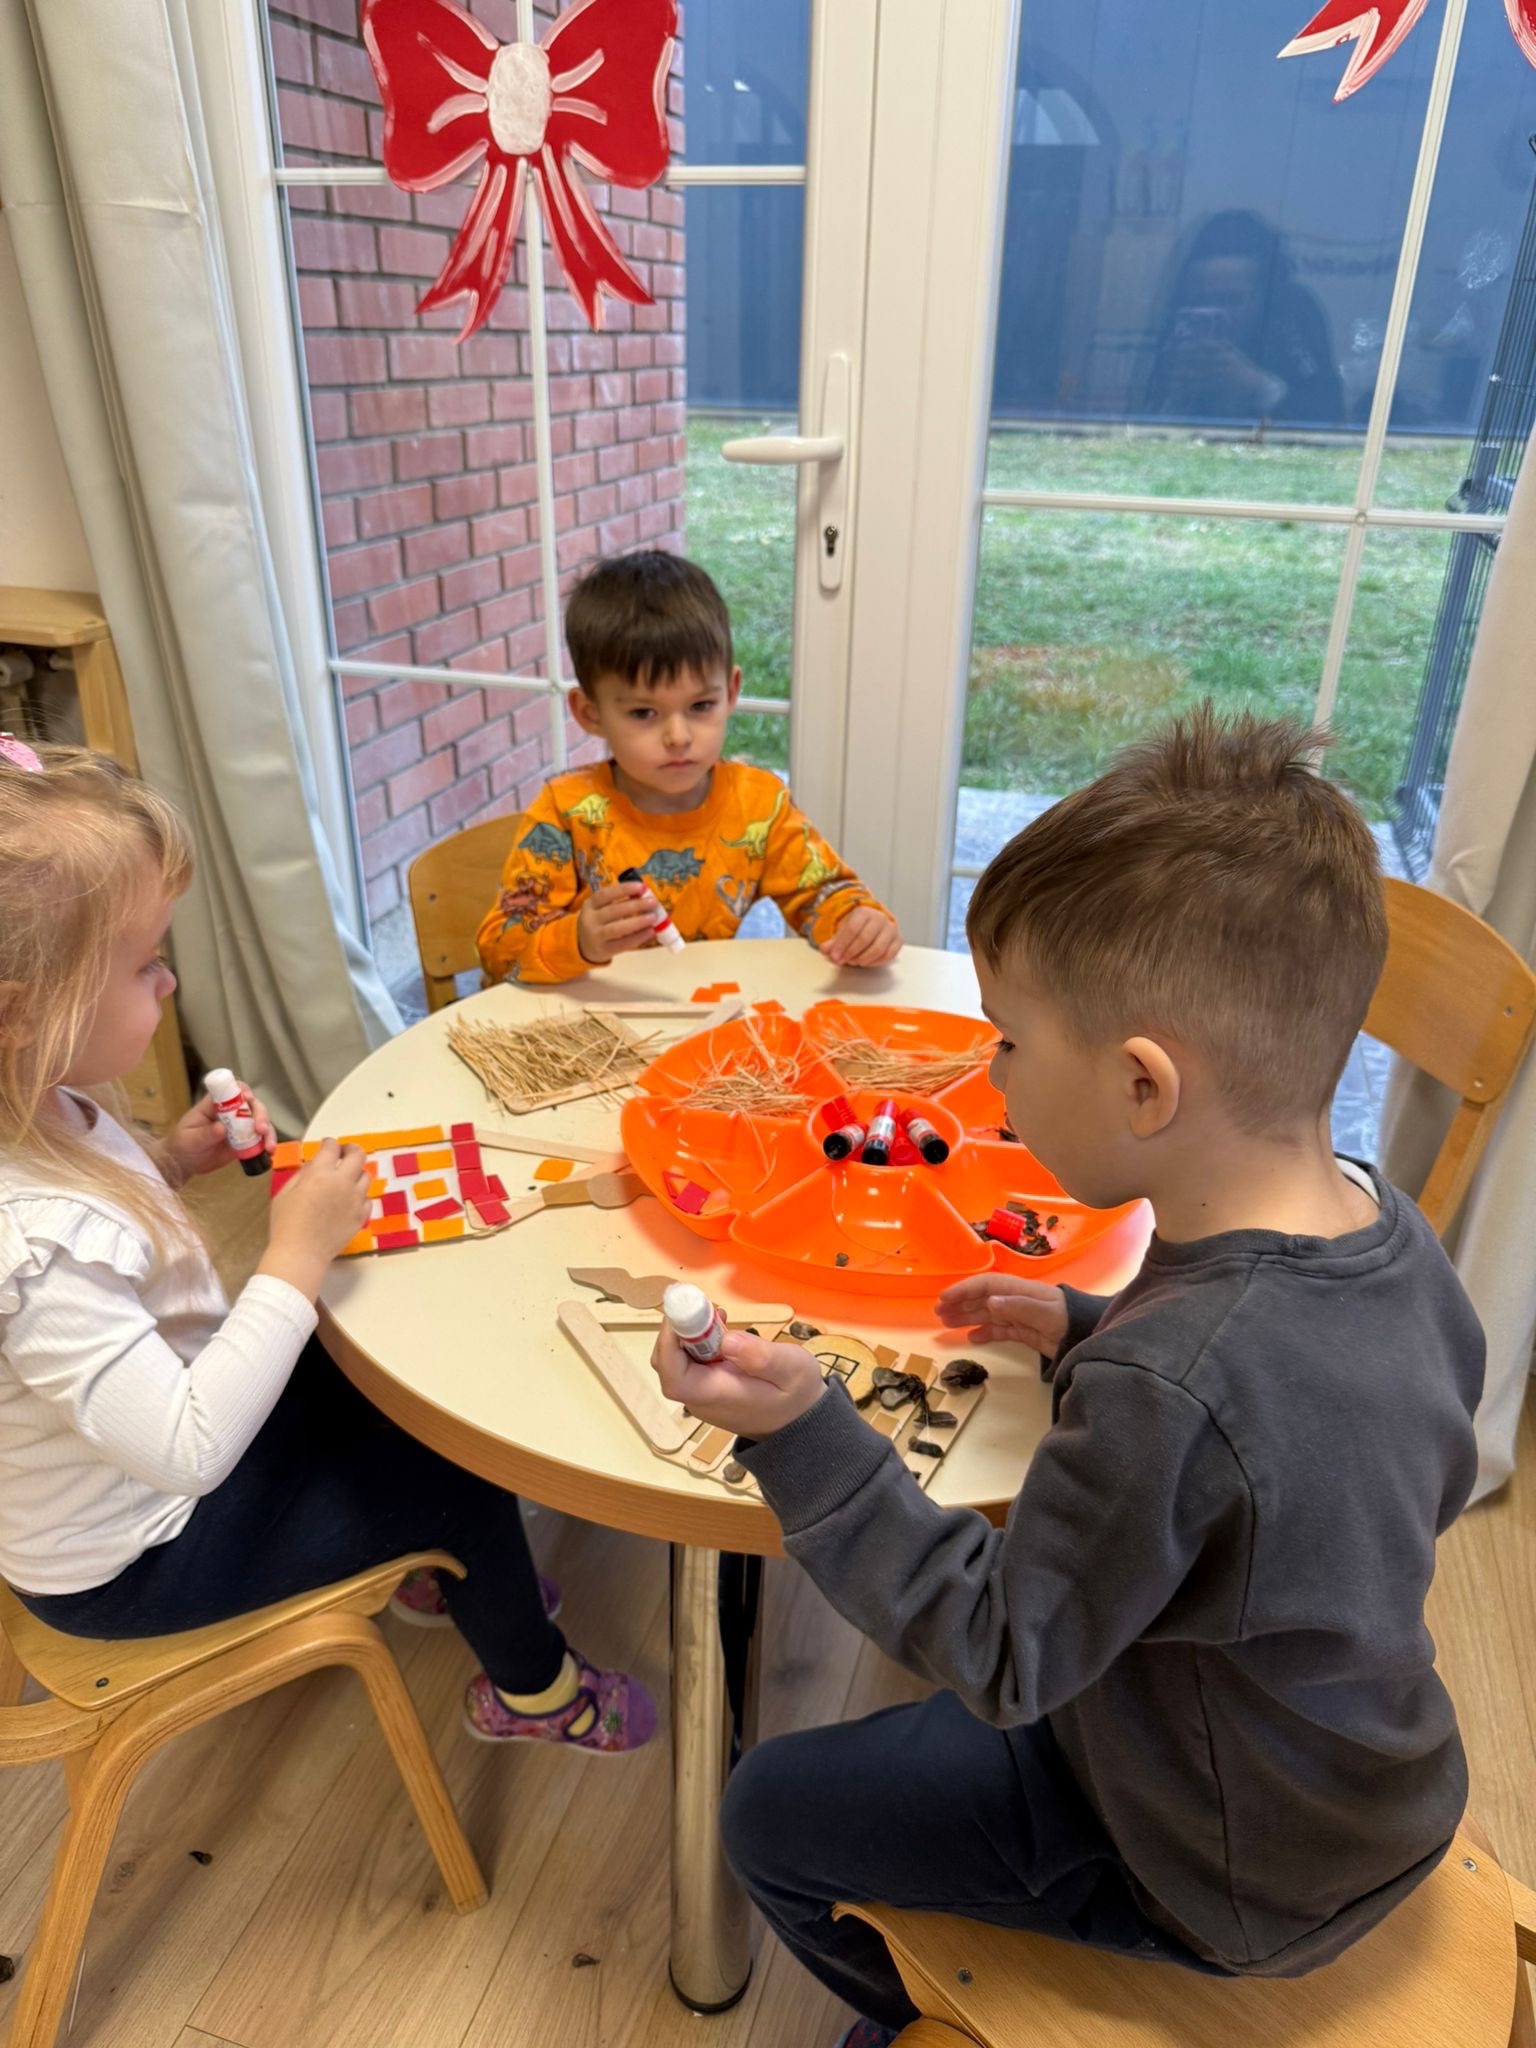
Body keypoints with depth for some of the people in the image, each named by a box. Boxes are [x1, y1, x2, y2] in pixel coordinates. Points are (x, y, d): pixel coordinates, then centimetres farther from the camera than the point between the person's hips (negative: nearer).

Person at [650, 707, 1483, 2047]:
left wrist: (804, 1433, -31)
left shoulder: (1167, 1385, -40)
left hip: (1225, 1883, -7)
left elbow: (998, 1658, -26)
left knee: (771, 1812, 5)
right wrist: (1094, 1332, -3)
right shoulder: (1398, 1235, -15)